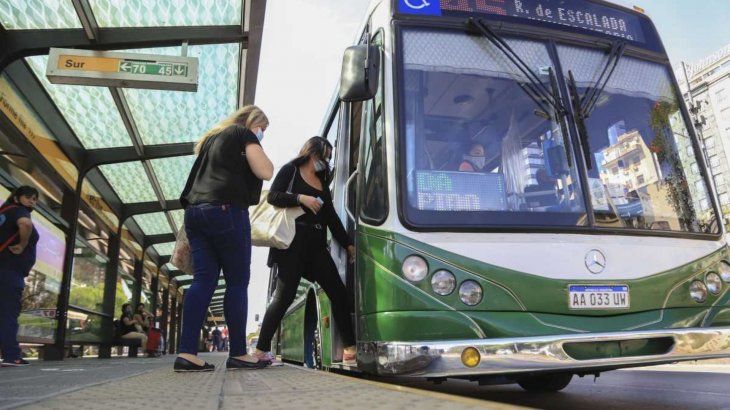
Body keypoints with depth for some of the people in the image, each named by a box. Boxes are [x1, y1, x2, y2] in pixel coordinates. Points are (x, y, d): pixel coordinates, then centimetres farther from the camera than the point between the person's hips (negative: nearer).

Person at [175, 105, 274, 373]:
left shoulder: (213, 137, 29)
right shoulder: (244, 134, 5)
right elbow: (265, 172, -4)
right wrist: (258, 147, 11)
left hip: (195, 210, 8)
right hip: (226, 211, -8)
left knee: (204, 280, 1)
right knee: (237, 282, -3)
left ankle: (187, 353, -6)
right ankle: (238, 354, 1)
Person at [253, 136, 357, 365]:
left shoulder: (323, 183, 22)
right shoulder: (290, 171, 5)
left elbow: (331, 217, 20)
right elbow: (273, 196, -8)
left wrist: (348, 244, 15)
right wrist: (301, 198, -20)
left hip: (316, 246, 7)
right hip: (292, 243, -6)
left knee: (338, 293, -1)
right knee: (285, 296, -7)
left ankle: (350, 348, 5)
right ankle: (261, 349, 5)